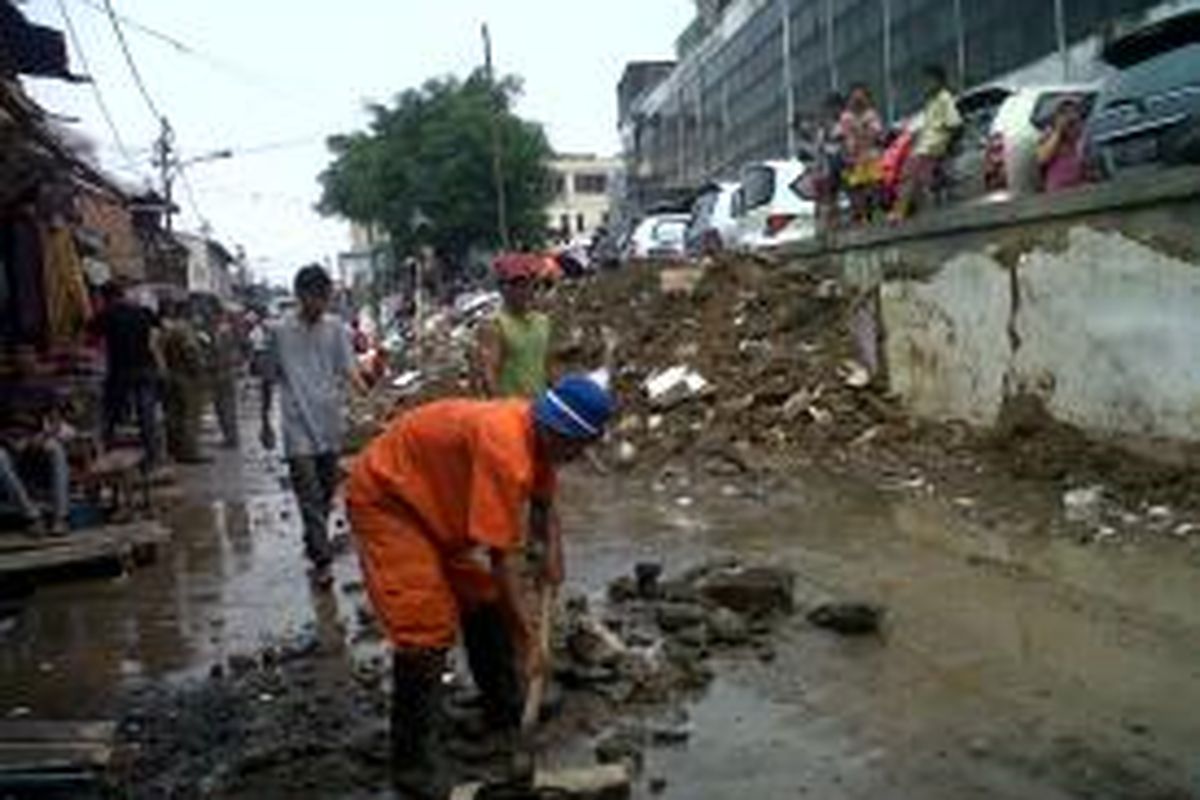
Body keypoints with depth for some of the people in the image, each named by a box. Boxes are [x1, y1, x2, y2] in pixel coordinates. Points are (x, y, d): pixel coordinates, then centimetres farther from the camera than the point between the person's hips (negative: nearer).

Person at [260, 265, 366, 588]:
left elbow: (349, 370, -4)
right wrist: (266, 421, 10)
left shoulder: (335, 328, 2)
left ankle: (315, 543, 34)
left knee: (327, 490, 13)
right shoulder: (280, 331, -2)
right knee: (308, 494, -7)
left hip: (331, 423, 3)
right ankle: (321, 559, -5)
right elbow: (269, 379, 7)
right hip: (299, 427, -3)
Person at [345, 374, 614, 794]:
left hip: (434, 501, 9)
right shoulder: (505, 446, -35)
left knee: (484, 601, 13)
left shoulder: (539, 434, -8)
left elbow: (542, 503, 11)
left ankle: (505, 714, 31)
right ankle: (408, 760, 1)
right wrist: (527, 639, -24)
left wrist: (552, 548, -8)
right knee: (427, 629, -14)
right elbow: (502, 555, -32)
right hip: (384, 497, -9)